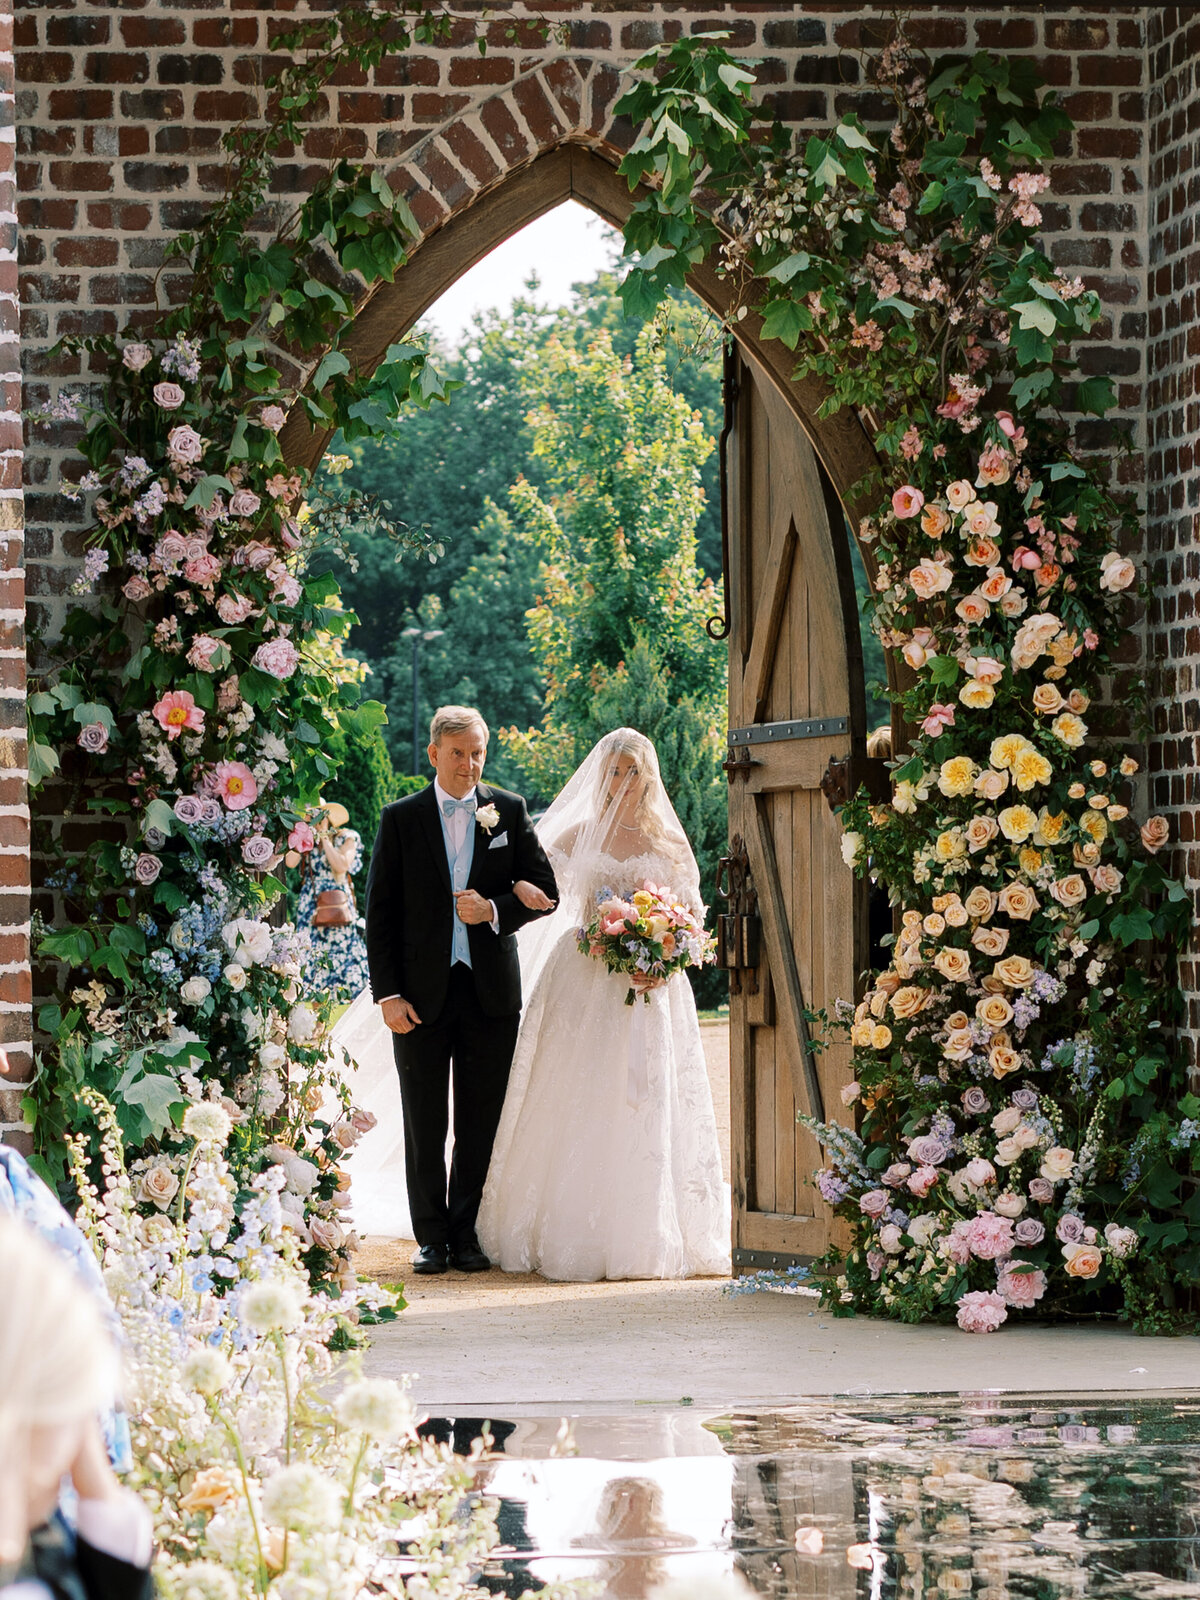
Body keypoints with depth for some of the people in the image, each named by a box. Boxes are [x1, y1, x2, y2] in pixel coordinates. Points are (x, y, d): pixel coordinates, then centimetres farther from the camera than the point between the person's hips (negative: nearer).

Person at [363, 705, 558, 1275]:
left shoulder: (509, 811, 6)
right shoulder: (401, 818, 2)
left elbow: (544, 890, 7)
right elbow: (380, 912, 1)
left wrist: (495, 910, -13)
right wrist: (388, 993, -7)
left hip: (490, 990, 1)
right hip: (422, 991, -1)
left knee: (481, 1123, 4)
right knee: (425, 1125, 4)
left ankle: (466, 1234, 14)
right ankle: (432, 1238, 13)